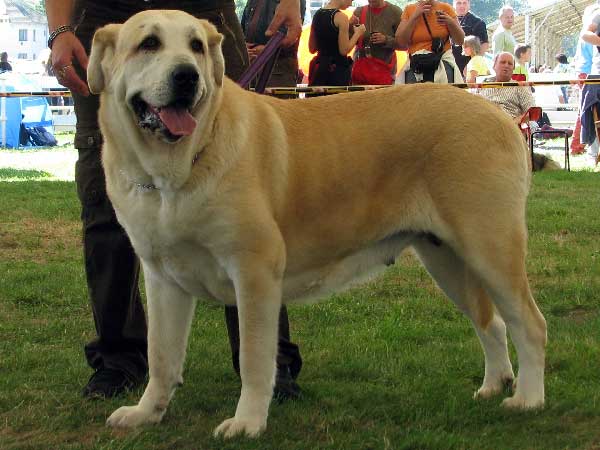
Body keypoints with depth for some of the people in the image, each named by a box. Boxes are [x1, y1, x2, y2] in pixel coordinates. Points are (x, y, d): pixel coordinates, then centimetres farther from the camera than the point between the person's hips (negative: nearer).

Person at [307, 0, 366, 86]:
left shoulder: (317, 14, 8)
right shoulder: (341, 17, -12)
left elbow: (312, 49, 13)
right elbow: (344, 50, -14)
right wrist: (357, 33, -1)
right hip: (338, 68, -7)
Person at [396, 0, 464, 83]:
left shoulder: (446, 8, 3)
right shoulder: (409, 10, 5)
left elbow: (460, 41, 3)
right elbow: (400, 42, -5)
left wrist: (450, 22, -14)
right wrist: (414, 16, -10)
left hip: (444, 64, -1)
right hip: (417, 65, 1)